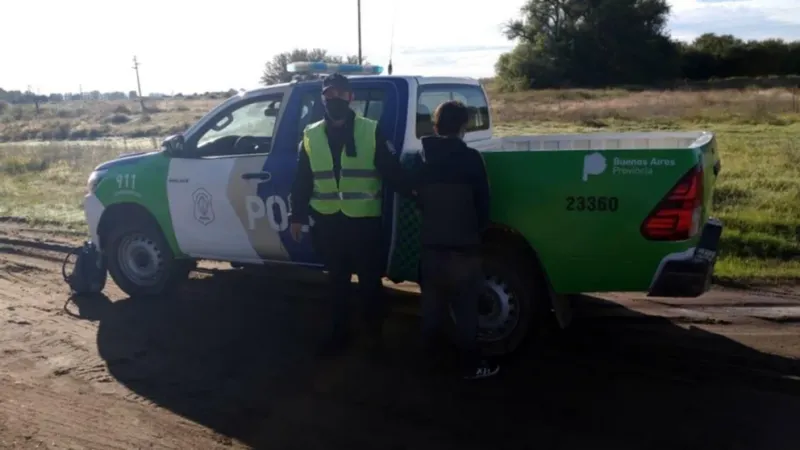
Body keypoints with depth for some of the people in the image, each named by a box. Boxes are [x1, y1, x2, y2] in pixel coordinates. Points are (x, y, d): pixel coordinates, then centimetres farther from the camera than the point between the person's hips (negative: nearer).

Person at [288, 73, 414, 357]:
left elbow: (393, 172, -2)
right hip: (328, 223, 3)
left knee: (370, 279, 7)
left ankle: (375, 332, 26)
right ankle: (339, 332, 29)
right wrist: (297, 216, 6)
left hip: (365, 222, -2)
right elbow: (302, 181, 9)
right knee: (337, 280, 15)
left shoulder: (372, 132, -3)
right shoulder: (311, 136, 6)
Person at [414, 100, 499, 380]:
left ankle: (427, 354, 31)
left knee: (432, 302, 18)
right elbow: (482, 201, -6)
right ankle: (471, 365, 11)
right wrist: (479, 229, 12)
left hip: (430, 241, 5)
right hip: (463, 244, -5)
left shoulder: (423, 156, 3)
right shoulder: (470, 157, -12)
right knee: (465, 307, 2)